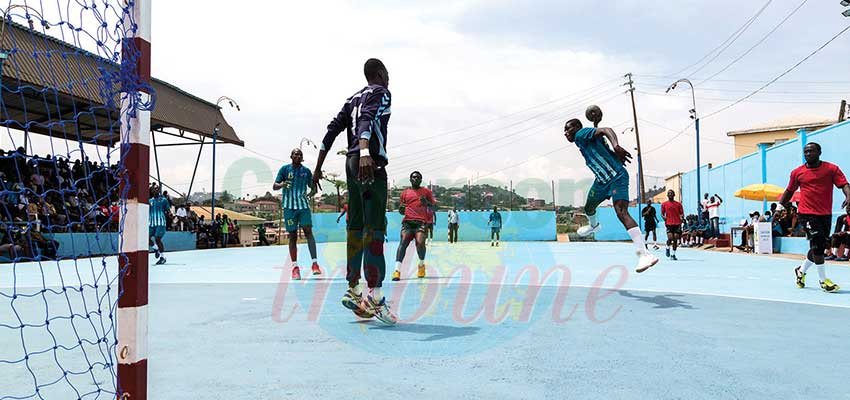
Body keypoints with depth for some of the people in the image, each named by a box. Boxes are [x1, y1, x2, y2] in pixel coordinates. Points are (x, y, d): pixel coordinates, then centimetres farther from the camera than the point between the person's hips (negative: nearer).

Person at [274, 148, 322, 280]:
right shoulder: (285, 169, 3)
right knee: (292, 236, 1)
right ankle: (295, 267, 4)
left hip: (303, 205, 1)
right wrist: (282, 185, -23)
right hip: (289, 206, -1)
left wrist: (310, 193, -7)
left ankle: (315, 263, -13)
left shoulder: (306, 171, 9)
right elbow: (274, 186, 0)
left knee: (308, 232, -10)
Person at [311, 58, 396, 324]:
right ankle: (375, 296, -16)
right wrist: (365, 152, -37)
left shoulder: (353, 99, 24)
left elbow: (332, 131, 17)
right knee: (374, 228, -12)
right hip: (371, 164, -8)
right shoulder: (381, 93, 1)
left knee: (356, 227, 9)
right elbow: (367, 120, -20)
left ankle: (353, 291, 13)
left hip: (352, 163, 8)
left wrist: (318, 168, 18)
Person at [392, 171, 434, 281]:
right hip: (408, 221, 2)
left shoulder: (426, 191, 19)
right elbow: (401, 211, 26)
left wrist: (426, 202, -6)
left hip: (421, 221, -2)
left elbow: (433, 207, 14)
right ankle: (397, 270, -25)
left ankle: (421, 265, 6)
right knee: (403, 242, -19)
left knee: (420, 242, -22)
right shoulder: (405, 193, 23)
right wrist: (401, 209, 2)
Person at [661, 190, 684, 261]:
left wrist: (682, 216, -13)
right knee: (670, 238, -16)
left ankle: (673, 255, 9)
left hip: (677, 223, 1)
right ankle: (668, 248, 15)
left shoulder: (678, 204, 10)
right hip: (668, 223, -1)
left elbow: (682, 213, 9)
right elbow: (662, 214, 10)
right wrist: (663, 216, -13)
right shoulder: (664, 204, 8)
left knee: (675, 239, 0)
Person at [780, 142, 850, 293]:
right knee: (818, 245, -11)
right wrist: (781, 203, 8)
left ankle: (801, 271, 35)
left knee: (819, 247, 12)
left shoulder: (831, 169, 0)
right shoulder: (797, 172, 3)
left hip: (825, 214, 3)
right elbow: (789, 191, 16)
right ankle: (824, 281, 0)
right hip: (807, 213, -2)